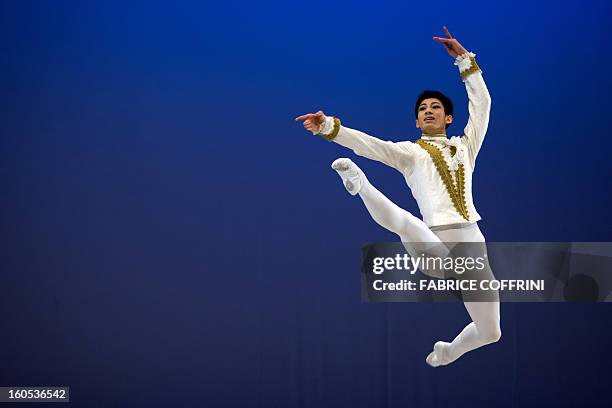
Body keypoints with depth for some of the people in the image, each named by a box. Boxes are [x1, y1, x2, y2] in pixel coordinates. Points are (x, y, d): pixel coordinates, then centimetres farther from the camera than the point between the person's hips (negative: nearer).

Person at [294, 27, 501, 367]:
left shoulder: (466, 145, 21)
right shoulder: (409, 152, 12)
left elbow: (482, 103, 17)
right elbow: (366, 144, -1)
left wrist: (465, 59, 15)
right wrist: (329, 127, -15)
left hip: (474, 244, 5)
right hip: (437, 244, -4)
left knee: (490, 333, 12)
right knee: (403, 221, -44)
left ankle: (447, 352, 41)